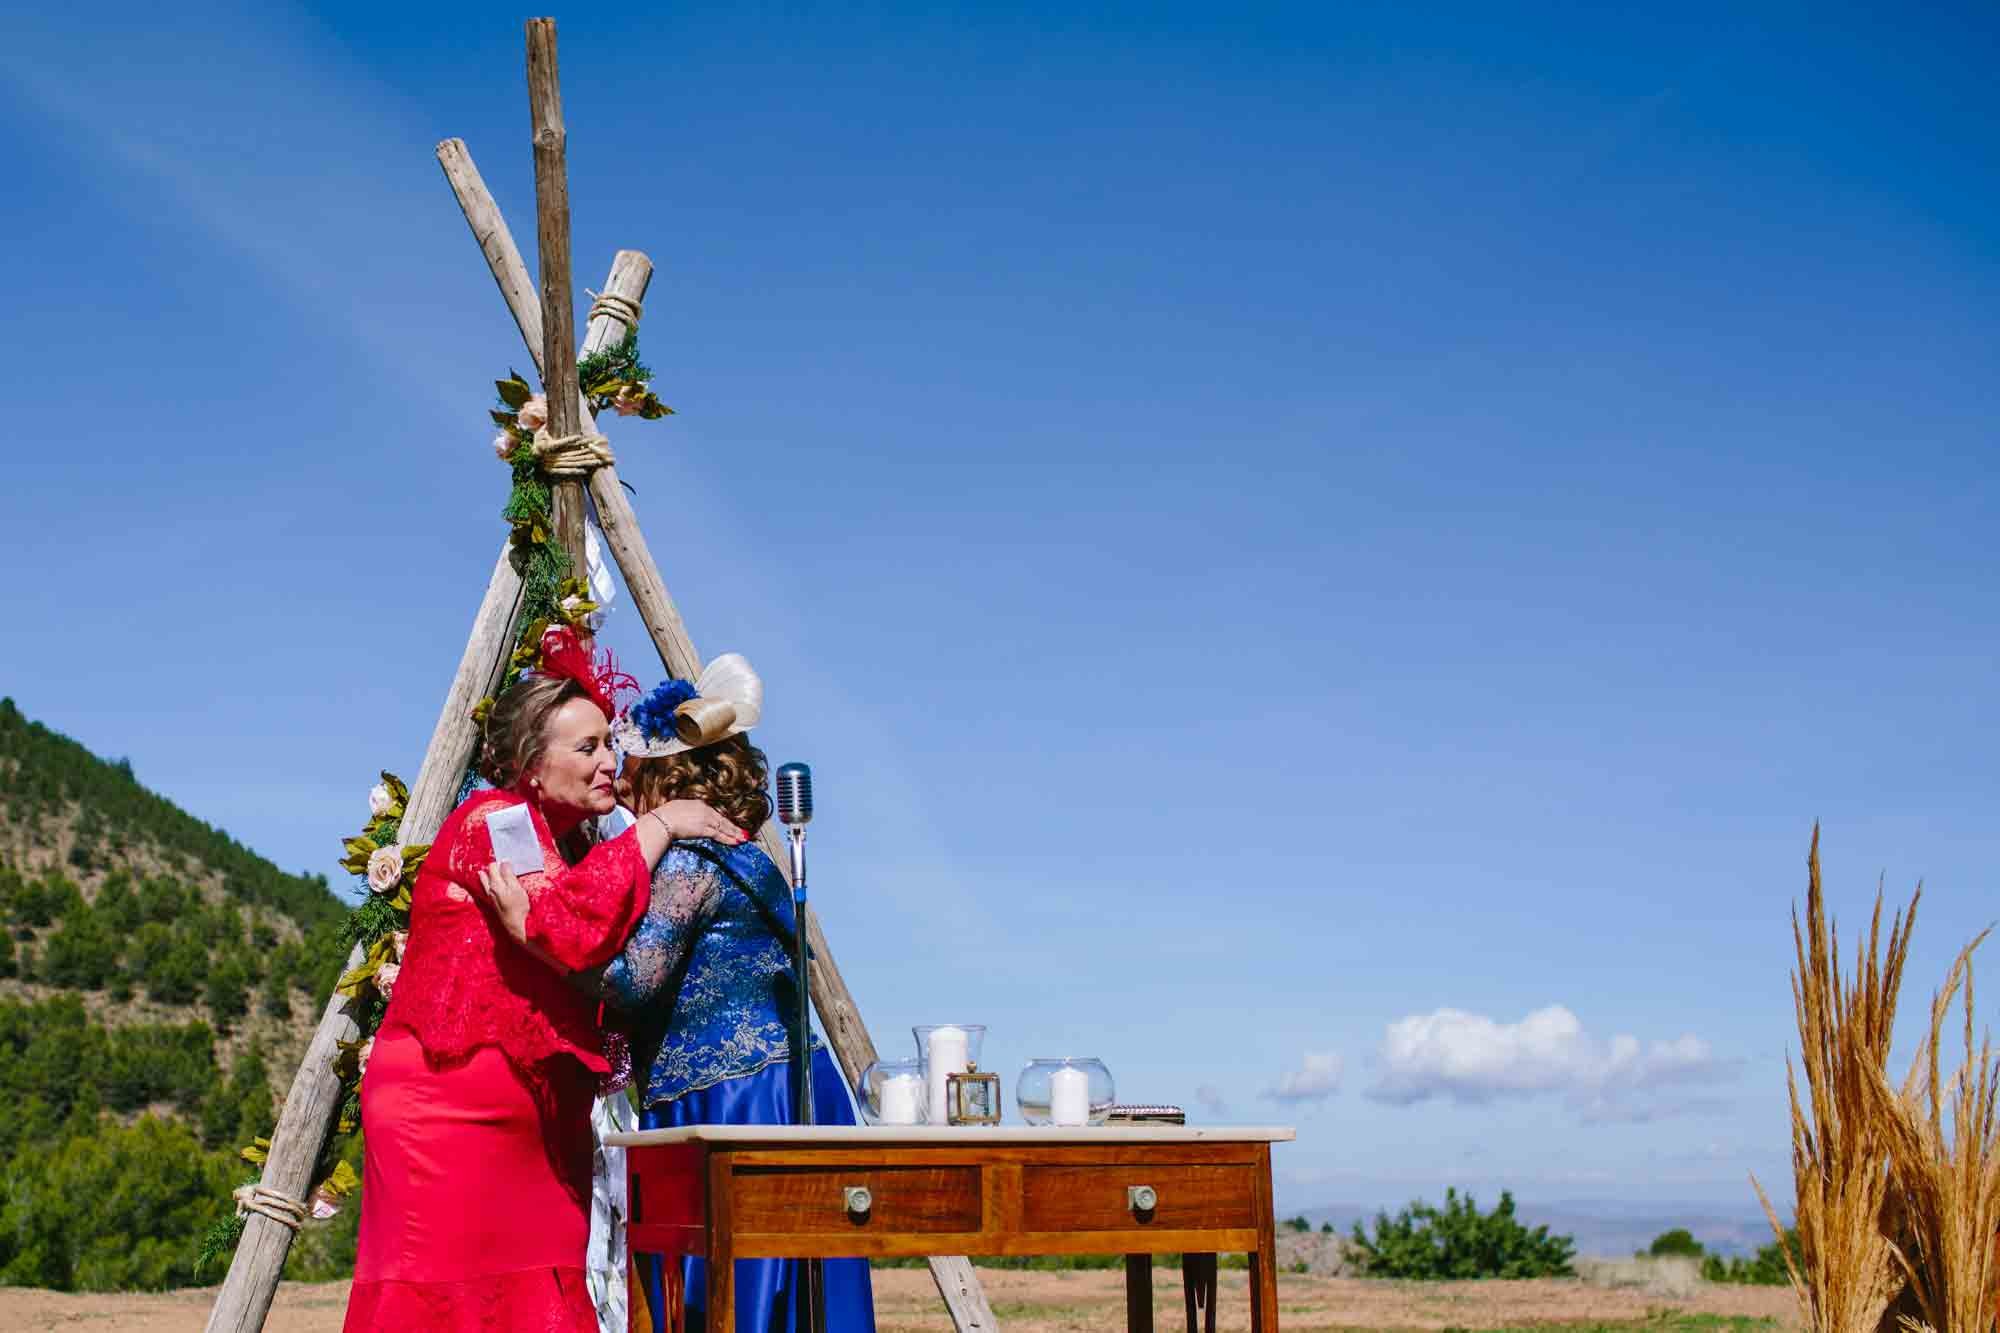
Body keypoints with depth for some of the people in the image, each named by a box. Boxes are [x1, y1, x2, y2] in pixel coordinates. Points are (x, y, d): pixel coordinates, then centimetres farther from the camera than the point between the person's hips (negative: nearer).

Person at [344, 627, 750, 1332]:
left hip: (532, 1127, 8)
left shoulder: (570, 847, 17)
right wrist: (658, 823, -17)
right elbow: (573, 931, -26)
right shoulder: (490, 820, -10)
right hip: (447, 1109, -8)